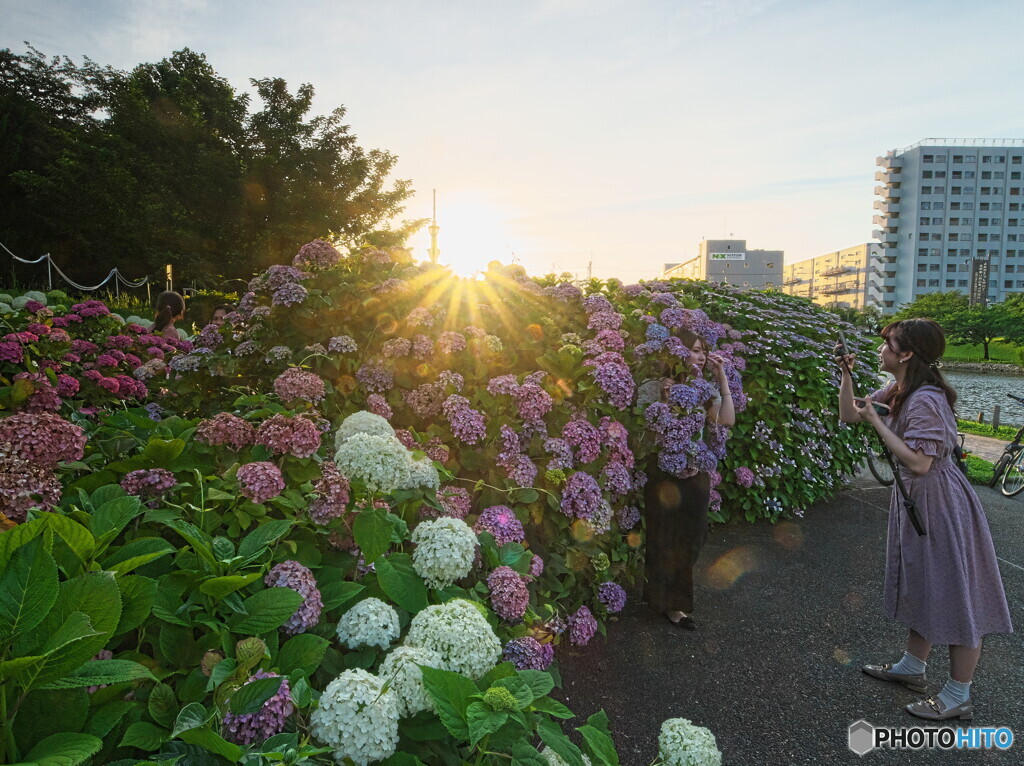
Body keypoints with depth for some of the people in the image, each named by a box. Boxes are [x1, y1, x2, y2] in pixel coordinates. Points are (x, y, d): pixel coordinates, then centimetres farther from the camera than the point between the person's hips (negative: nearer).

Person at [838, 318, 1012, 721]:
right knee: (923, 589, 22)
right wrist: (846, 374, -2)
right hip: (915, 500, 10)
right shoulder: (896, 392, 3)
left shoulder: (925, 400, -26)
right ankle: (912, 667, 39)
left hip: (940, 504, -10)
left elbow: (918, 462, -28)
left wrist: (877, 422, -25)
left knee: (954, 597, 4)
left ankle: (958, 697, 19)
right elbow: (848, 414, 9)